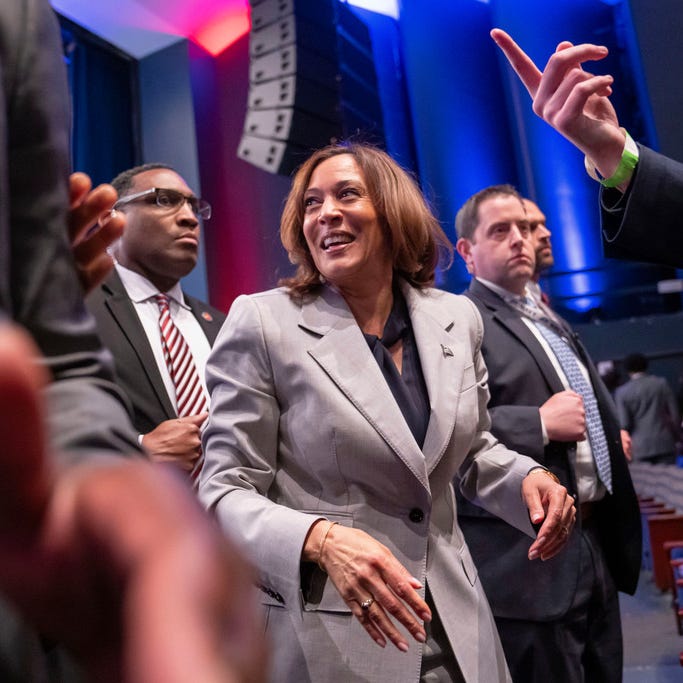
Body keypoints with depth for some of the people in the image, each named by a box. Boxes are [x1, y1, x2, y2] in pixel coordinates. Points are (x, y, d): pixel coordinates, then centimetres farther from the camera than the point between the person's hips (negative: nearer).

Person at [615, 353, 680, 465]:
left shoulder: (622, 392, -2)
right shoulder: (662, 383, 4)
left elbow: (624, 424, -7)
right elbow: (675, 414, 4)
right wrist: (675, 437, 16)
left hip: (640, 447, -2)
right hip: (665, 443, 2)